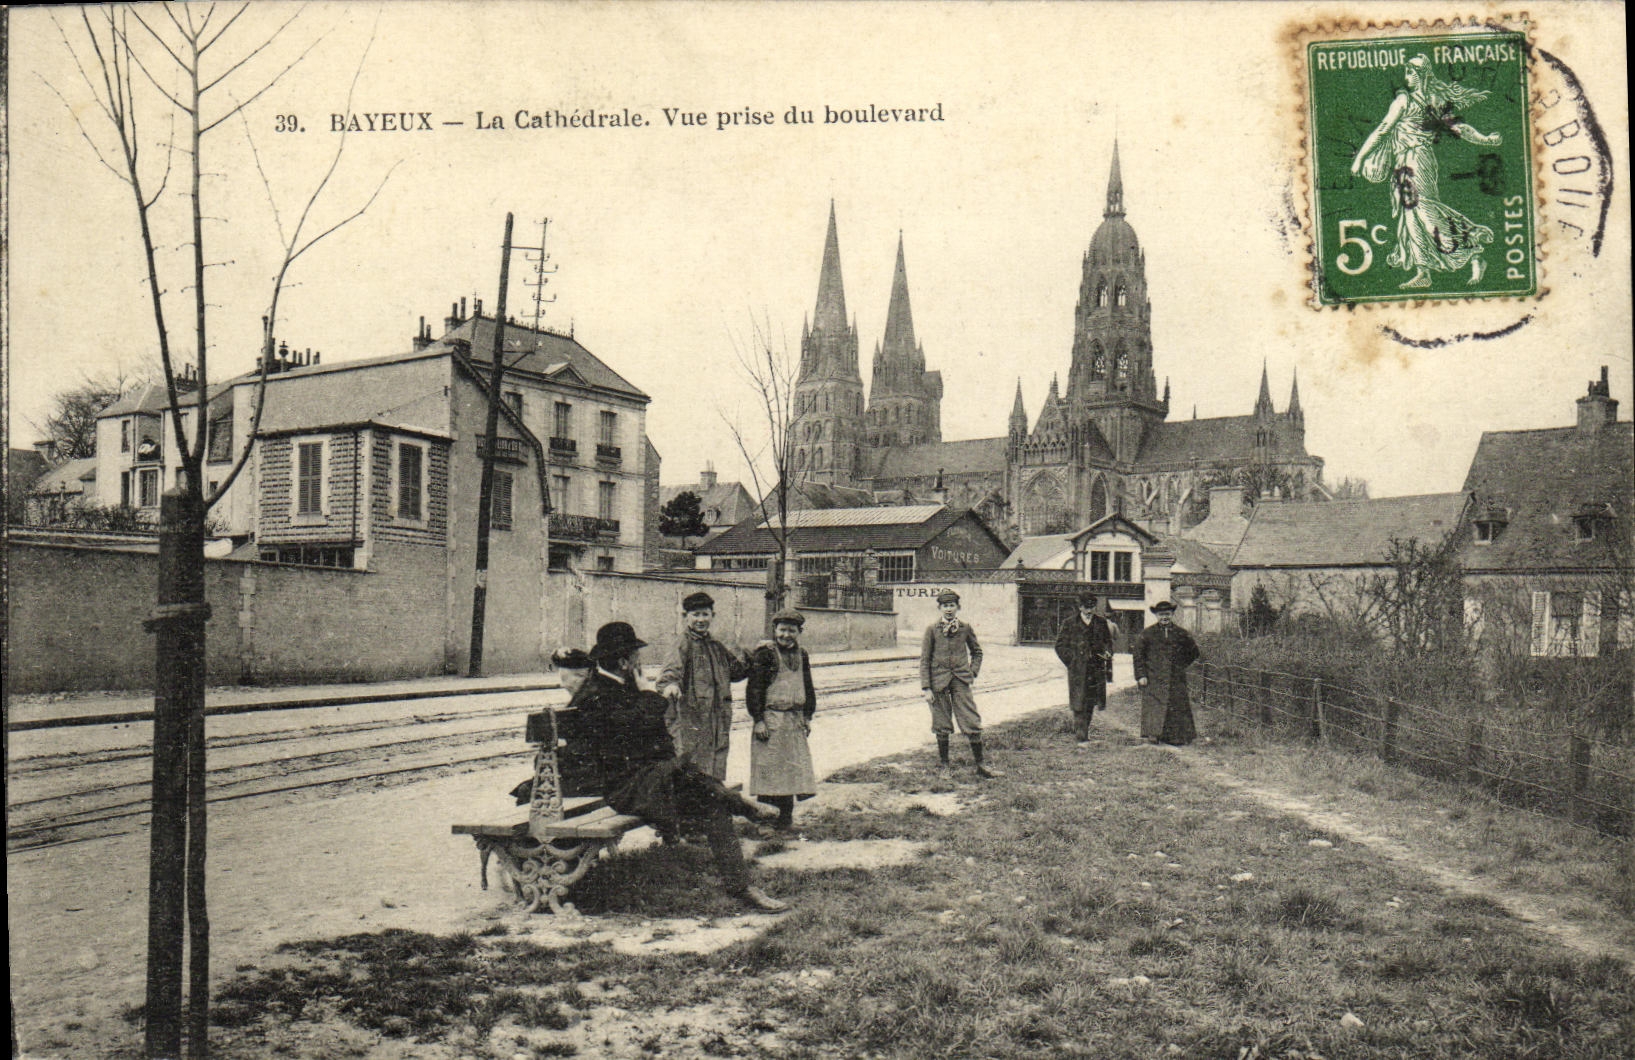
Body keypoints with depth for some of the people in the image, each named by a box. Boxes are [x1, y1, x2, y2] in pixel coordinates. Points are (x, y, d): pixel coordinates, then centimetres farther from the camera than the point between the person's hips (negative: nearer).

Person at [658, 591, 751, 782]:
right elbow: (672, 668, -24)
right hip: (691, 721, -7)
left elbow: (738, 669, 30)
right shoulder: (684, 645, -5)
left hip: (719, 722, 7)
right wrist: (669, 684, -45)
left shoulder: (717, 647, 18)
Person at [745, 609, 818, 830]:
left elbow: (808, 687, 20)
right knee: (771, 767, -6)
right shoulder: (764, 654, -7)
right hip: (771, 719, -6)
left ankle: (786, 814, 15)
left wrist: (807, 716, 14)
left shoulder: (801, 655, 12)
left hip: (795, 721, 6)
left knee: (793, 767, 7)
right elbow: (754, 689, -9)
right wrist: (758, 719, -14)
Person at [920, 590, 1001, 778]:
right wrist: (926, 688, -6)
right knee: (942, 726, 6)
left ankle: (979, 764, 5)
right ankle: (944, 764, 20)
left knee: (972, 723, -3)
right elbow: (924, 660, -1)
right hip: (939, 681, -1)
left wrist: (973, 673, 5)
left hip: (961, 681, 1)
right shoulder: (932, 629, -2)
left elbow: (977, 652, 18)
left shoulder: (965, 628, 3)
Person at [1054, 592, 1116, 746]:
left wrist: (1107, 653, -3)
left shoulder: (1102, 623, 11)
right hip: (1077, 670, -3)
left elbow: (1108, 642, 17)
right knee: (1079, 704, -7)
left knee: (1091, 703, 8)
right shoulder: (1069, 624, 3)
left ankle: (1080, 730, 28)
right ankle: (1082, 738, -6)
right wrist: (1071, 661, -3)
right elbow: (1060, 646, 5)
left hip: (1097, 670, 3)